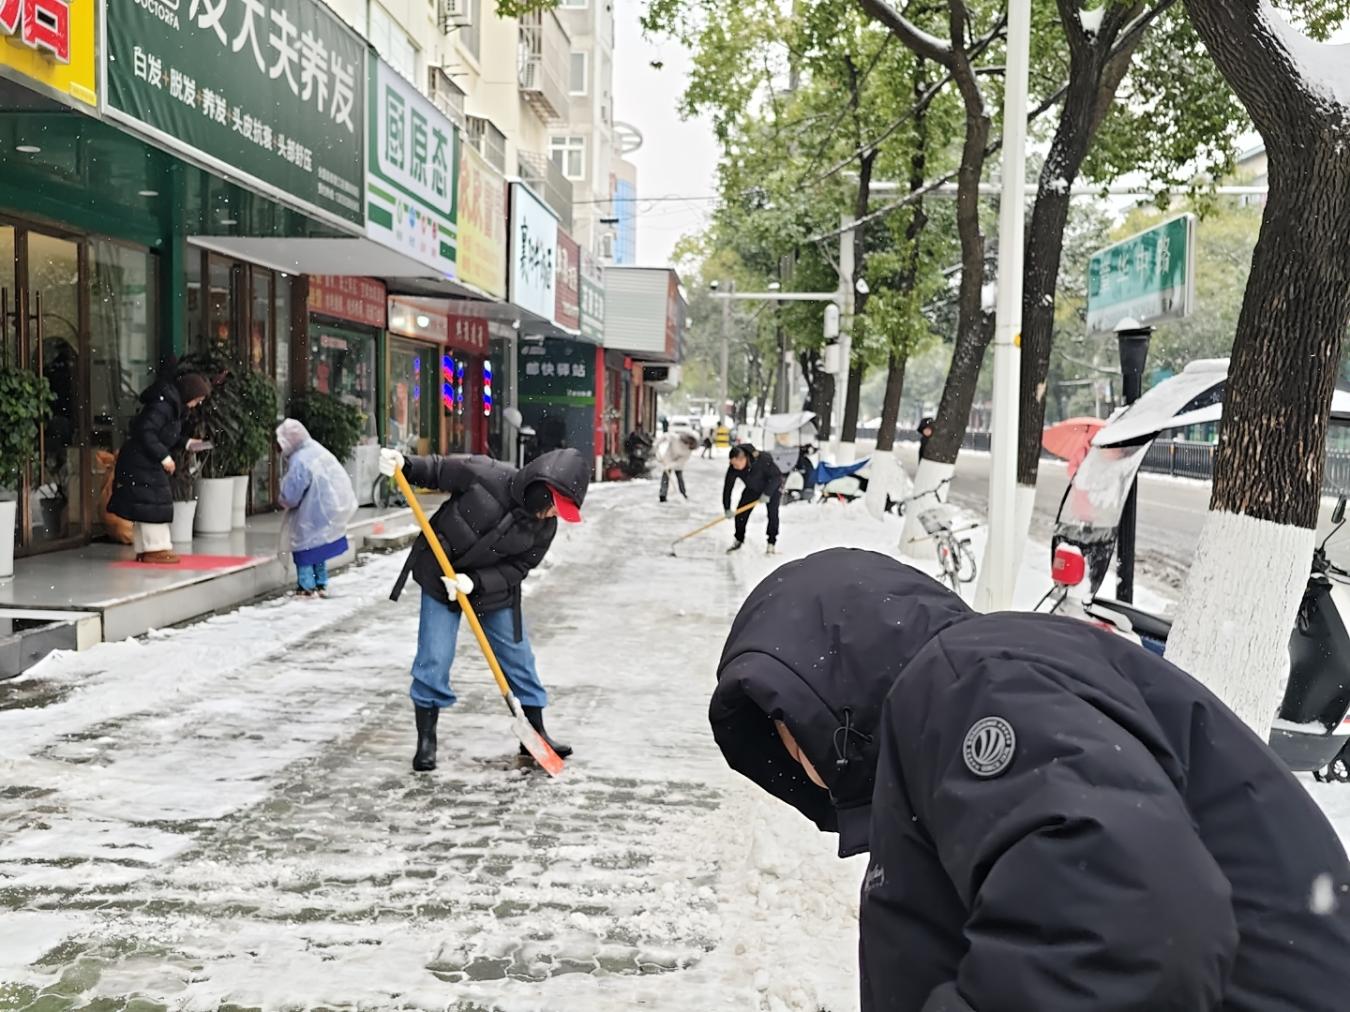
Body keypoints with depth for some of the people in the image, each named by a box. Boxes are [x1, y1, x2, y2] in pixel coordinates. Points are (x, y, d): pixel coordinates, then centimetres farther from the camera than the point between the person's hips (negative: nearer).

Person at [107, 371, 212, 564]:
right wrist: (164, 456, -24)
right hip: (141, 462, -10)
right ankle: (155, 549, -2)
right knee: (152, 504, -7)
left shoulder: (174, 404, 11)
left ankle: (145, 549, 17)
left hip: (146, 463, 10)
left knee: (145, 506, 12)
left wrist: (186, 443, 8)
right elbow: (146, 432, -27)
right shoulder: (163, 405, -21)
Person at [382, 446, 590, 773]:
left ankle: (535, 733, 23)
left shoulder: (545, 527, -14)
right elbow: (438, 471, -12)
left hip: (494, 588, 4)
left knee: (518, 657, 7)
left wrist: (475, 582, -26)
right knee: (434, 660, -5)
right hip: (439, 575, -3)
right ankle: (426, 740, 12)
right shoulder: (486, 475, -26)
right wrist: (404, 465, -28)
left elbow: (516, 569, -13)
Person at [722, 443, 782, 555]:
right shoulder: (733, 468, -26)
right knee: (740, 512, -3)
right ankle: (739, 541, 17)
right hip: (753, 489, 4)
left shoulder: (762, 460, -39)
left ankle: (772, 543, -1)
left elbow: (776, 476, -29)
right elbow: (727, 488, -20)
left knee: (772, 513, -16)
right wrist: (727, 509, -25)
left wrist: (767, 493, -35)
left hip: (772, 487, -4)